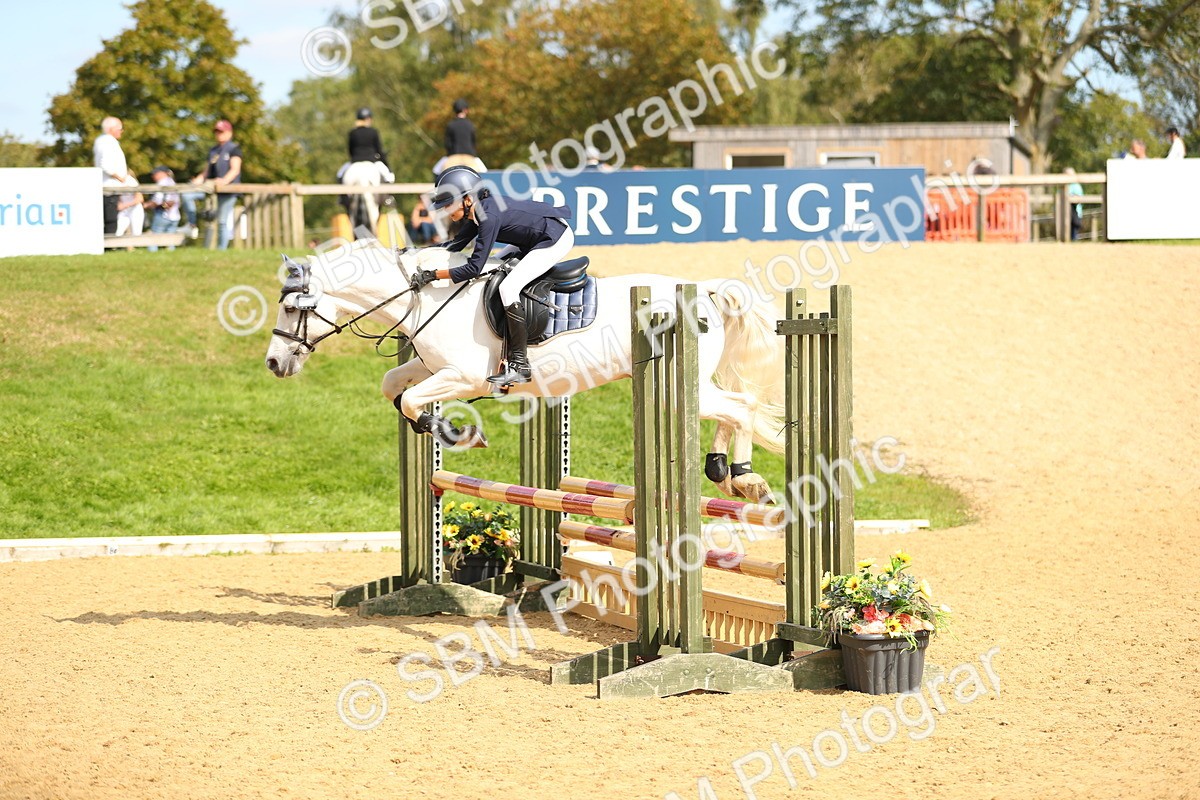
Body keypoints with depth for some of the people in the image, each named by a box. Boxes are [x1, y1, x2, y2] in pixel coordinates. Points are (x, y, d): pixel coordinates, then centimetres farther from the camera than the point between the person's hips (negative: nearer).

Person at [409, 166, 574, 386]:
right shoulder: (479, 210, 2)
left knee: (508, 288, -21)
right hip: (538, 236, 11)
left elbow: (473, 269, -26)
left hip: (557, 239, -11)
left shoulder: (489, 216, -26)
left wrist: (432, 275, -23)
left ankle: (520, 365, -19)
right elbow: (456, 244, 16)